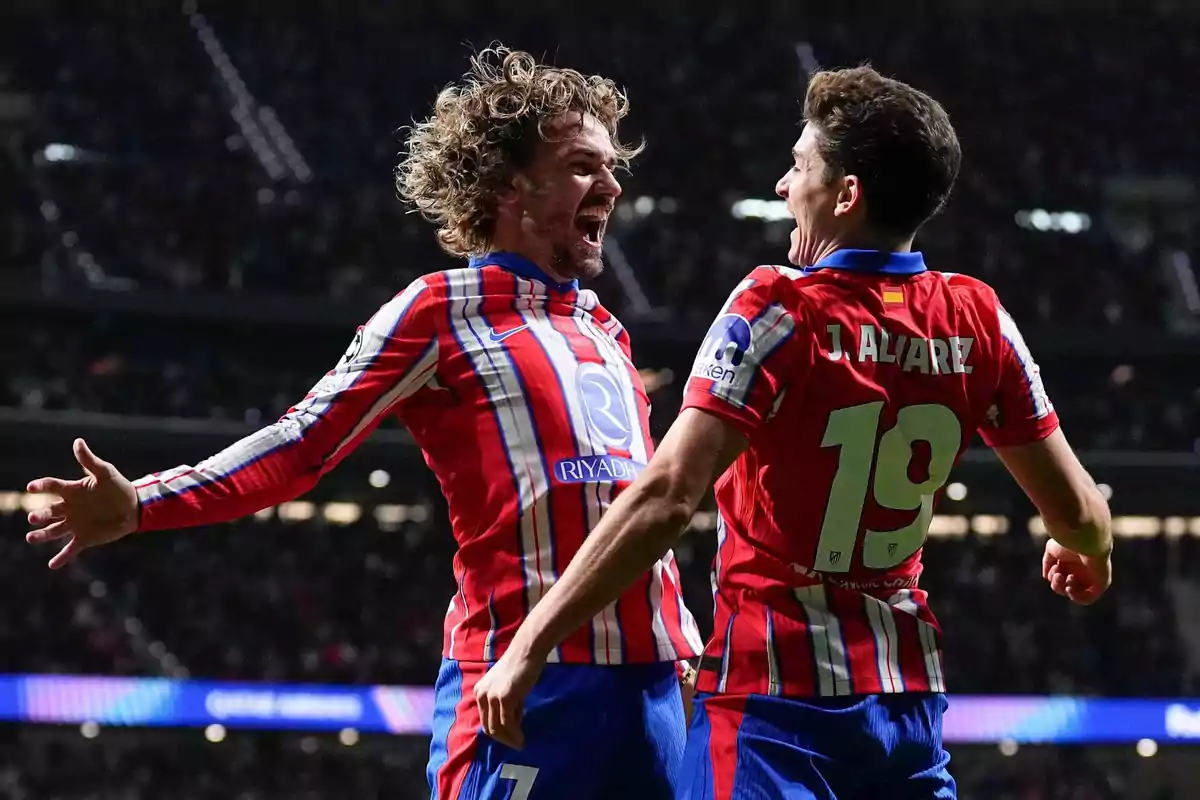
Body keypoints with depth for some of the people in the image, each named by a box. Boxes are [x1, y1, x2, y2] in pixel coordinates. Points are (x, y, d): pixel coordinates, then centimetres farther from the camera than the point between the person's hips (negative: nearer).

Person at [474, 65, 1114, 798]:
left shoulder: (778, 310, -13)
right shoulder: (977, 320, 2)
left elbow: (665, 497, -21)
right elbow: (1076, 509, 8)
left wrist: (530, 646, -20)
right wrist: (1088, 556, 32)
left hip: (775, 692, -5)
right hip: (910, 701, 5)